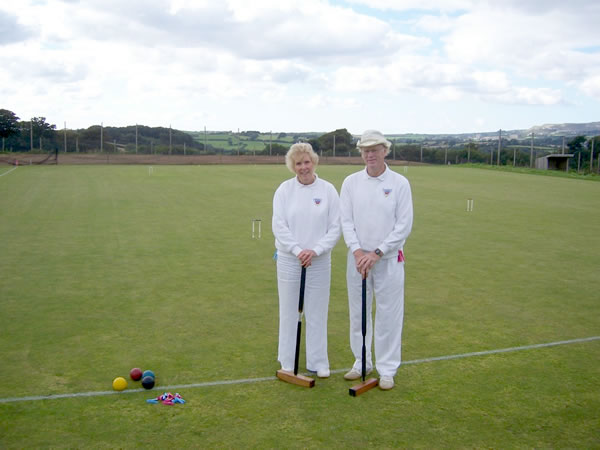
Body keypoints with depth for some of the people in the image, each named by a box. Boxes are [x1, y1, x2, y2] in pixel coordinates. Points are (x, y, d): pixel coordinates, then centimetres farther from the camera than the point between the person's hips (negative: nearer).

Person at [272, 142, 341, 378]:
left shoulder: (328, 190, -2)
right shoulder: (284, 190, -2)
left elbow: (336, 227, -3)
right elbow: (279, 226, -6)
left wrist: (315, 250, -14)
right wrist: (298, 250, -15)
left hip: (319, 260, 0)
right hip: (289, 259, 0)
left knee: (317, 313, 7)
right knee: (289, 312, 8)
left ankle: (318, 362, 21)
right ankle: (288, 361, 22)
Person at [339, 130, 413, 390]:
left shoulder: (399, 183, -5)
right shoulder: (351, 182, 2)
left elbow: (404, 225, -8)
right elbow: (345, 220, 0)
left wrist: (377, 253, -14)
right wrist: (357, 251, -13)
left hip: (389, 259, -3)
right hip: (358, 259, 3)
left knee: (388, 315, 3)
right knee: (358, 313, 11)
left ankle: (387, 370, 16)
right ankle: (362, 363, 27)